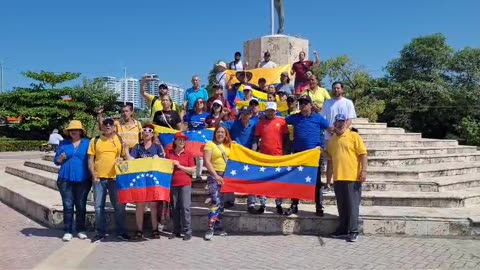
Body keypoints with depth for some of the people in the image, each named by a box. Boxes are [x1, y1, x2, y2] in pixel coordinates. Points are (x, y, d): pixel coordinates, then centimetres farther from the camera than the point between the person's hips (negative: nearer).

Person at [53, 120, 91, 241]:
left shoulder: (87, 143, 6)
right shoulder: (64, 144, 10)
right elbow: (56, 161, 11)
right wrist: (60, 158, -11)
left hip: (82, 179, -1)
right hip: (65, 179, 1)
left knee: (81, 206, 5)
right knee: (68, 205, 2)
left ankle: (81, 230, 14)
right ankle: (68, 231, 8)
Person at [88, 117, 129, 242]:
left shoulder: (120, 140, 6)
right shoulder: (95, 141, 7)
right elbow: (90, 160, 5)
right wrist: (93, 175, -4)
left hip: (115, 178, -1)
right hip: (99, 178, 1)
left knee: (119, 206, 3)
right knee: (99, 206, 6)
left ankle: (121, 232, 14)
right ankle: (100, 233, 16)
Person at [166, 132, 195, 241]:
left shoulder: (188, 154, 3)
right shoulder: (169, 153, 8)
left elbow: (192, 170, -1)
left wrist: (179, 166, -10)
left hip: (185, 184, -2)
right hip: (173, 184, 2)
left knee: (185, 207, -6)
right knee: (174, 208, 7)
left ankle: (187, 232, 0)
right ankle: (176, 231, 16)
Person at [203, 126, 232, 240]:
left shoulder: (227, 145, 13)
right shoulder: (210, 144, -3)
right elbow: (207, 161, -11)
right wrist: (216, 176, -16)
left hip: (226, 176, 6)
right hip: (214, 176, -6)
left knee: (221, 203, 10)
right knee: (215, 201, -18)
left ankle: (218, 228, 18)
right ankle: (210, 229, -17)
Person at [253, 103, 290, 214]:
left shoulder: (281, 121, 1)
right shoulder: (261, 122, 4)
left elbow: (286, 138, 4)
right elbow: (256, 138, 5)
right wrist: (254, 151, -5)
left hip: (278, 156, -1)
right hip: (263, 156, 1)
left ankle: (279, 205, 15)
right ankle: (262, 205, 15)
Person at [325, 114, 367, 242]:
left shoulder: (353, 136, -1)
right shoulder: (331, 140, 15)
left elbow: (363, 154, -6)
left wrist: (364, 170, -14)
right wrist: (328, 176, 22)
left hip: (353, 177, -5)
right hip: (338, 178, 5)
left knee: (352, 205, -2)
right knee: (341, 205, 12)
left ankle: (353, 231, 3)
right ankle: (343, 229, 22)